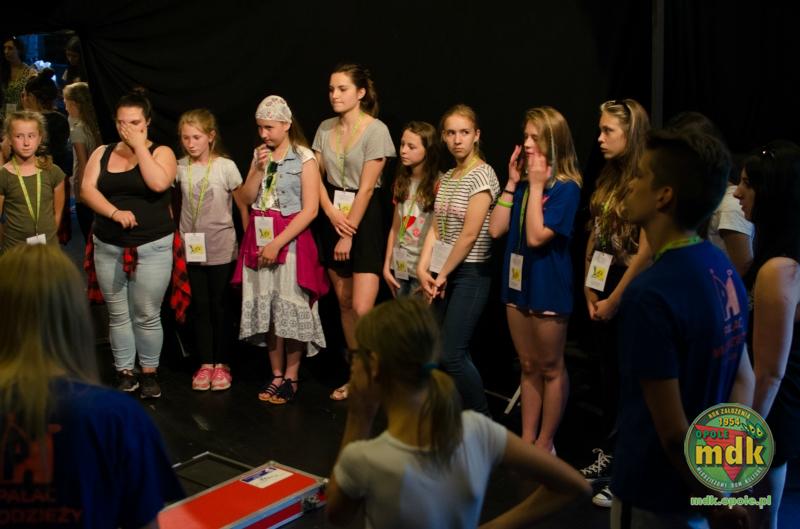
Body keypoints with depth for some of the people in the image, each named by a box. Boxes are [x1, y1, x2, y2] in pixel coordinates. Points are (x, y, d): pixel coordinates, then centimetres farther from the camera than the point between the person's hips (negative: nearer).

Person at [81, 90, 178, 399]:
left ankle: (150, 372, 16)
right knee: (118, 315, 9)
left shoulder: (161, 152, 0)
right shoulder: (102, 153, 9)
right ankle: (124, 372, 21)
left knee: (147, 315, 0)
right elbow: (87, 190, -2)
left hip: (152, 247, -3)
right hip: (108, 248, 3)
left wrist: (139, 146, -13)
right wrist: (114, 213, -16)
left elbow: (158, 183, -19)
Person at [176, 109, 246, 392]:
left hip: (221, 249, -3)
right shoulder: (180, 168, 2)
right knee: (199, 305, 9)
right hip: (191, 248, 3)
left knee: (220, 304, 6)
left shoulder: (226, 166, -7)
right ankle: (205, 363, 18)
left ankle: (221, 364, 17)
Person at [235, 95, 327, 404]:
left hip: (290, 241, -5)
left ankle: (291, 377, 12)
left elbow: (310, 209, -13)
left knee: (290, 309, -2)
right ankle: (276, 374, 19)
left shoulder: (304, 158, -6)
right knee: (266, 309, 7)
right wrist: (258, 169, -7)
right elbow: (247, 199, 8)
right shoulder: (259, 155, 11)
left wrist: (277, 243, -17)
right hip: (259, 241, 5)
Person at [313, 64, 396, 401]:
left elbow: (366, 187, -14)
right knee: (343, 302, 11)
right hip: (333, 217, 6)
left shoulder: (376, 130, -11)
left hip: (365, 219, -6)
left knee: (362, 309, -13)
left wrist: (349, 235, -14)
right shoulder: (325, 129, 6)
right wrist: (332, 213, -10)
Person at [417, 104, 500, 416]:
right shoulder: (447, 177, 11)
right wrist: (424, 269, -4)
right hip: (444, 275, 7)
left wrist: (442, 276, -9)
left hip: (470, 274, -7)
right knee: (457, 353, 10)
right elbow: (436, 229, 9)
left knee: (451, 355, -9)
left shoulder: (482, 175, -12)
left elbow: (470, 235, -16)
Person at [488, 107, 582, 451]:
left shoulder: (566, 187, -15)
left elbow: (537, 236, -23)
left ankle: (544, 444, 20)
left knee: (551, 368, 8)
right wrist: (513, 183, -3)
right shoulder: (525, 183, 4)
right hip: (518, 282, 7)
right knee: (528, 367, 16)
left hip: (548, 287, -7)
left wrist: (536, 186, -19)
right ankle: (526, 440, 27)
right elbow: (496, 229, -1)